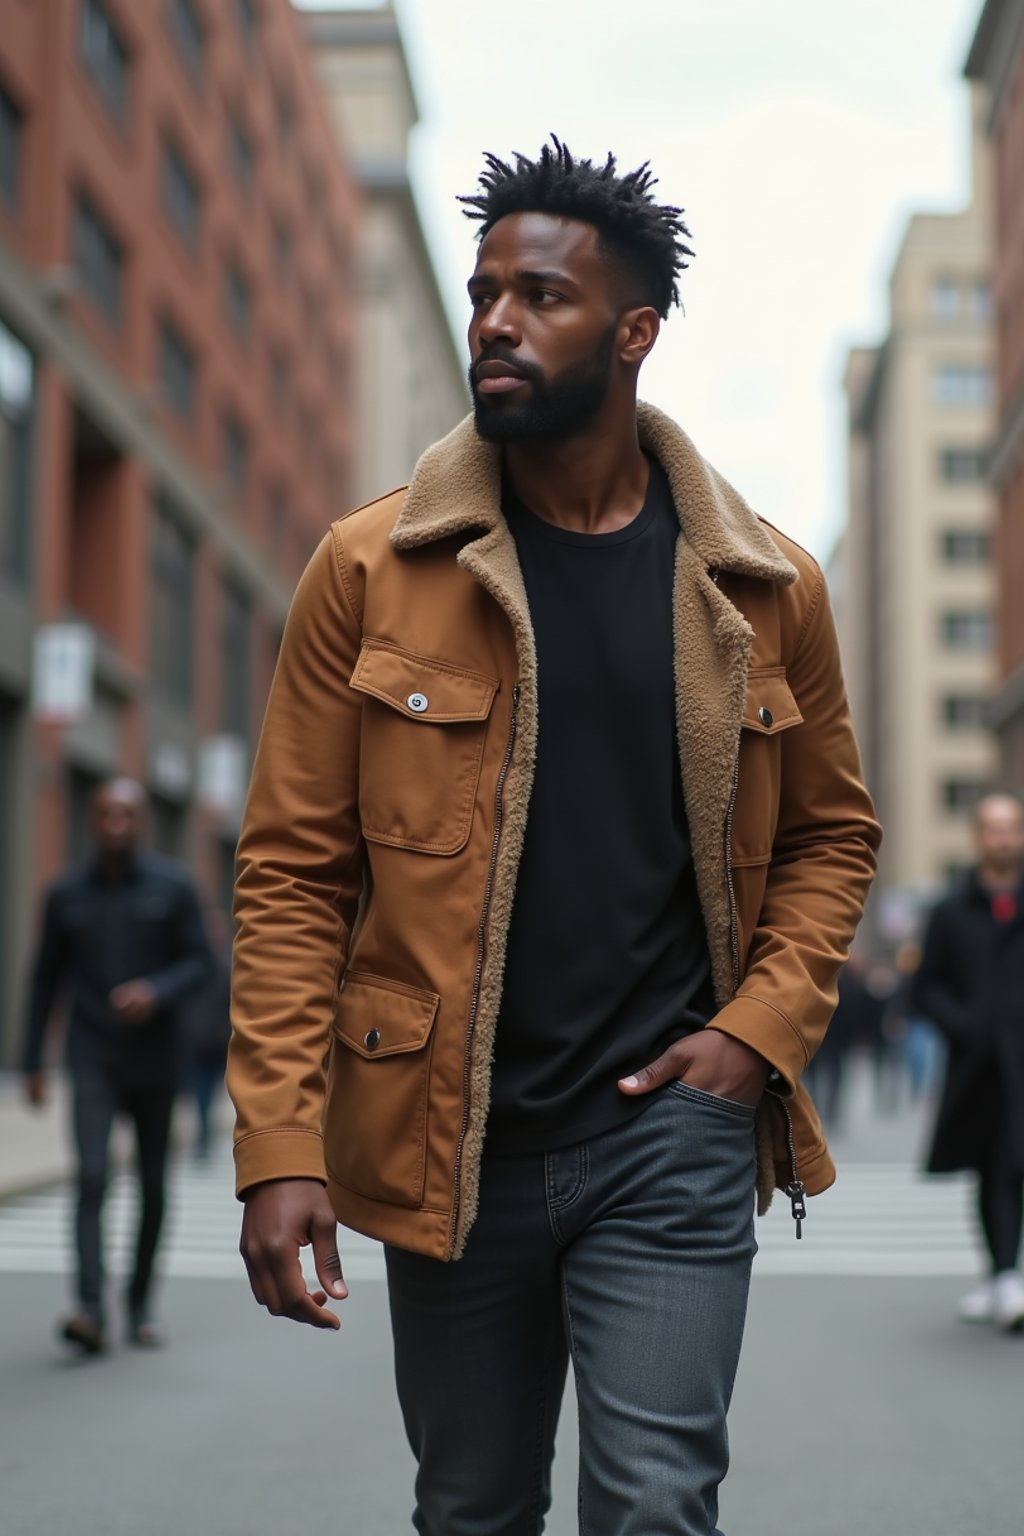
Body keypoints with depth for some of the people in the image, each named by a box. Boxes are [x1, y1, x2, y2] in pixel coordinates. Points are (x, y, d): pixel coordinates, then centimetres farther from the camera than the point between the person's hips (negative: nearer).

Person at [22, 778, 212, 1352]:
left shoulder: (173, 886, -1)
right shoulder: (67, 894, 3)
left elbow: (200, 962, -1)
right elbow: (47, 978, 8)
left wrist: (156, 992, -21)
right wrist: (34, 1062, 7)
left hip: (154, 1061, 1)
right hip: (93, 1061, 0)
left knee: (154, 1187, 9)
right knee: (92, 1178, -16)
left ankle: (141, 1304, 25)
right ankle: (91, 1312, -23)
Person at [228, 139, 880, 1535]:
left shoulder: (763, 586, 2)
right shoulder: (372, 570, -2)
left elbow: (830, 833, 12)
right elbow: (293, 868, -3)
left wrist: (763, 1028, -5)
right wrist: (279, 1145, -10)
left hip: (670, 1128, 0)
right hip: (445, 1143, 1)